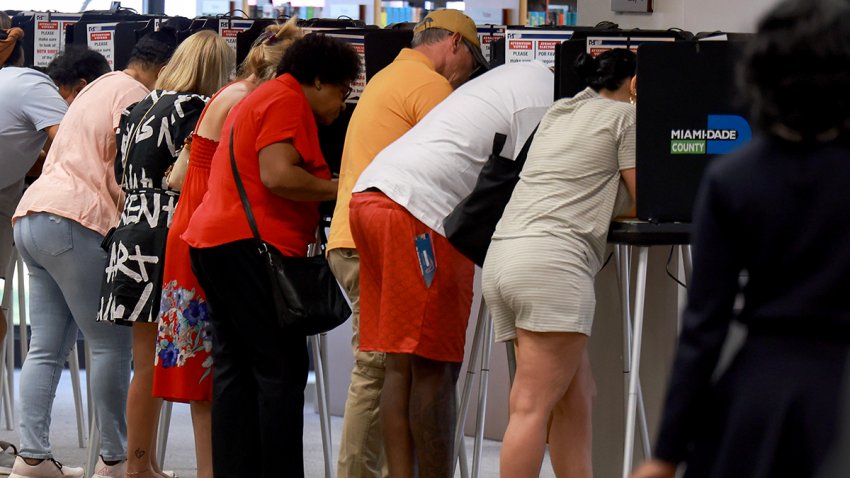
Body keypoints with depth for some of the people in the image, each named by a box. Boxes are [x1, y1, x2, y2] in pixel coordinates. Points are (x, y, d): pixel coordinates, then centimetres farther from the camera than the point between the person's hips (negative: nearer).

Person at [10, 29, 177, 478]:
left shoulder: (99, 88, 27)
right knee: (111, 343, -5)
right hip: (72, 222, -10)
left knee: (46, 348, 6)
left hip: (30, 215, 10)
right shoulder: (135, 95, -4)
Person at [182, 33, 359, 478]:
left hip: (212, 240, 11)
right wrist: (338, 189, -9)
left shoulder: (257, 99, 25)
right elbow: (277, 175, -20)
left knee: (235, 369, 9)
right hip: (249, 245, -11)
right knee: (282, 368, -9)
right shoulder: (289, 100, -8)